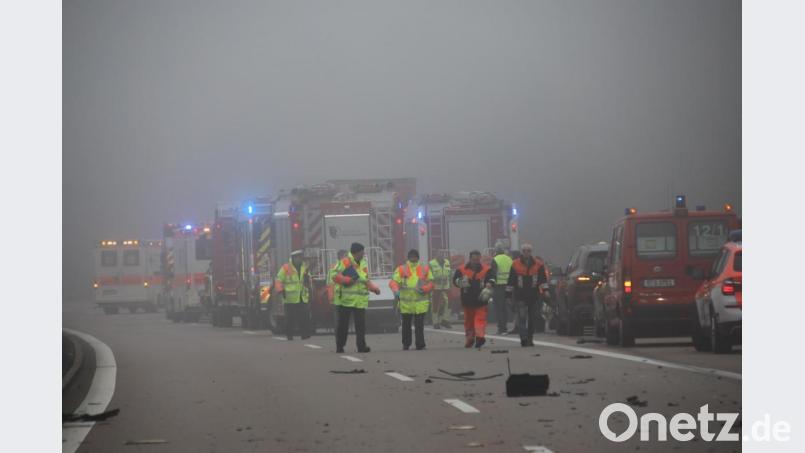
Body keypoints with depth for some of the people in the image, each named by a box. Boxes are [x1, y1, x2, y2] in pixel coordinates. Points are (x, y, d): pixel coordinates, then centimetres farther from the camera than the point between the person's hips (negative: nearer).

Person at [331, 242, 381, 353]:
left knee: (361, 324, -3)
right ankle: (339, 346, 10)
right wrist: (348, 280, -23)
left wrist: (374, 288, 7)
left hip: (360, 301, 5)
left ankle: (361, 346, -2)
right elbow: (335, 276, -13)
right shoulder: (345, 263, -6)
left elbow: (366, 281, 23)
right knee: (343, 324, 3)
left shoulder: (363, 264, 16)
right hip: (345, 299, -5)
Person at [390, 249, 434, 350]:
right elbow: (393, 282, -5)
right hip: (405, 303, 0)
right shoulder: (401, 269, 2)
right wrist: (396, 290, -26)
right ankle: (406, 344, 22)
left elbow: (431, 283, 12)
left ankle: (420, 345, 1)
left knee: (419, 325, -4)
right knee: (406, 325, 9)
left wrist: (424, 289, -9)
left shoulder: (425, 269, 7)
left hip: (420, 303, 0)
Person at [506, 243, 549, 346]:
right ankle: (523, 338, -19)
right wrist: (508, 292, 3)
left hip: (535, 295, 2)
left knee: (533, 318, 7)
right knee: (522, 317, -13)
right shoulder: (515, 264, 2)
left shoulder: (538, 264, 4)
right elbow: (511, 280, 6)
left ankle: (530, 339, 19)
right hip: (520, 296, -2)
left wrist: (545, 290, -4)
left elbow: (543, 279, 5)